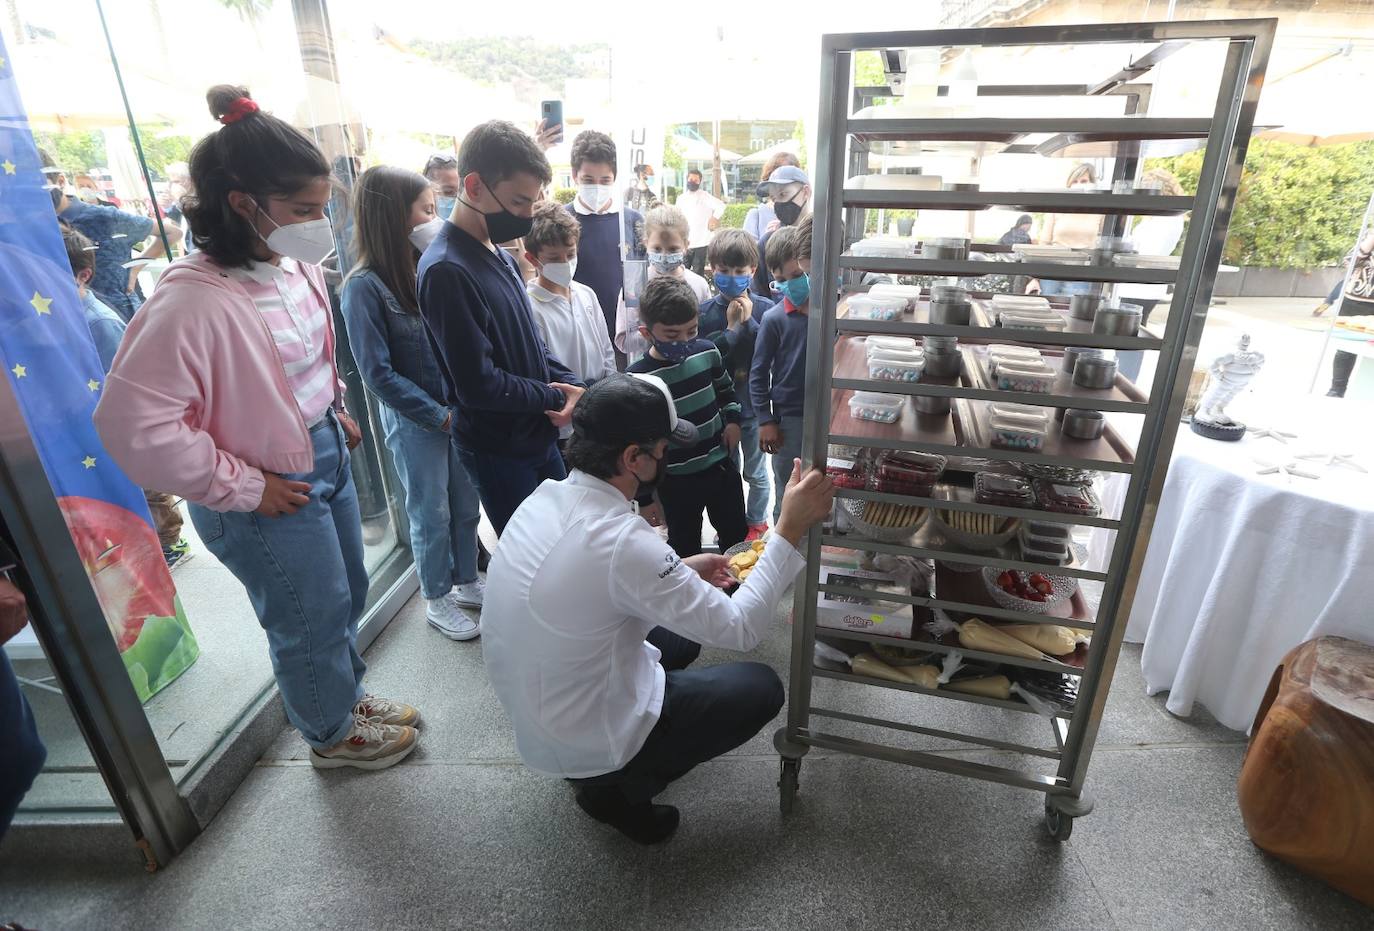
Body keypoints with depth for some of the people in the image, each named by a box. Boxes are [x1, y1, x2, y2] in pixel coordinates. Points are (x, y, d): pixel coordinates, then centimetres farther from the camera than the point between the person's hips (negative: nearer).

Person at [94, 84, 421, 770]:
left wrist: (335, 412, 9)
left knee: (348, 592, 24)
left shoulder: (297, 267, -2)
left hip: (326, 454, 8)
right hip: (271, 494, -8)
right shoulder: (192, 301, -27)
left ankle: (347, 695, 51)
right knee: (313, 618, 13)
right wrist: (243, 487, -21)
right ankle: (332, 733, 41)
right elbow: (133, 425, -27)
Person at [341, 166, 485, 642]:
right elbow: (378, 374, -14)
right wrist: (438, 415, -14)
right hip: (414, 420, -4)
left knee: (467, 505, 16)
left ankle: (467, 581, 38)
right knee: (432, 515, 11)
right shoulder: (364, 286, -15)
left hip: (458, 409, 5)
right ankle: (437, 601, 32)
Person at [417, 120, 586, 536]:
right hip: (499, 451, -8)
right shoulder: (447, 270, -23)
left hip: (539, 434, 8)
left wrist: (574, 386, -4)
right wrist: (559, 397, -14)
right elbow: (478, 384, -26)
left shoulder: (500, 255, 7)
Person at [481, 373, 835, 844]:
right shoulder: (621, 542, -34)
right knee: (761, 686, 3)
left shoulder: (545, 498, -8)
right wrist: (789, 529, -23)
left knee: (680, 638, 24)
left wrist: (679, 572, 4)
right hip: (582, 740, -8)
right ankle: (617, 788, 7)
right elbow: (739, 629, -25)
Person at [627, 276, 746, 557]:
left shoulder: (707, 351, -7)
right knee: (685, 549, 15)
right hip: (676, 481, -4)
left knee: (737, 535, 23)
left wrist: (732, 419, -2)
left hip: (721, 466, 5)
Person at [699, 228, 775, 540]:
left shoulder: (765, 309, -10)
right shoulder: (704, 312, -9)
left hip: (754, 405, -1)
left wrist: (748, 322, -21)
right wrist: (731, 328, -20)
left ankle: (756, 522, 38)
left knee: (756, 472, 16)